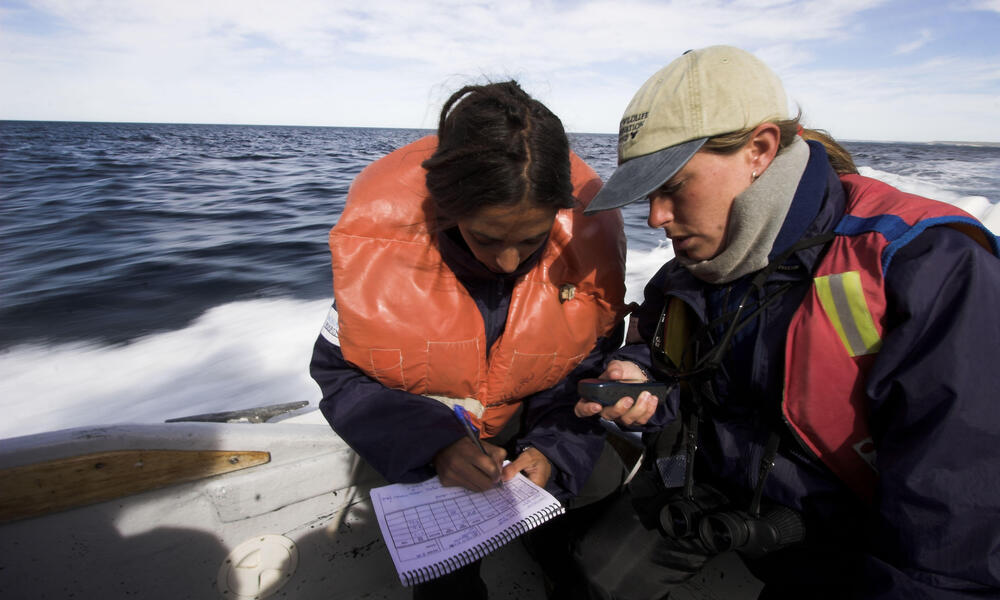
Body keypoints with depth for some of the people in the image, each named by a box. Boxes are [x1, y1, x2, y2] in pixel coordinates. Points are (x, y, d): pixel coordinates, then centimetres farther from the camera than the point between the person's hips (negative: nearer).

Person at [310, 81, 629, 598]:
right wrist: (432, 446, -32)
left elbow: (591, 368, -9)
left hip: (535, 411, 3)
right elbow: (342, 370, -19)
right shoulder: (379, 227, -29)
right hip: (420, 414, -1)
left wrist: (555, 448, -25)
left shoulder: (589, 232, -24)